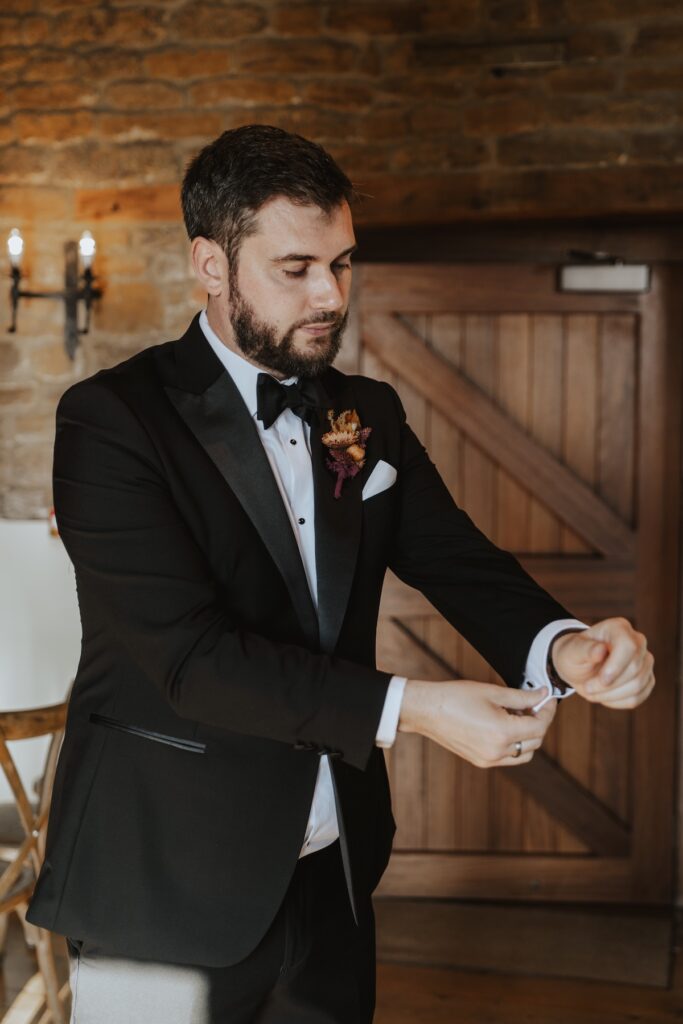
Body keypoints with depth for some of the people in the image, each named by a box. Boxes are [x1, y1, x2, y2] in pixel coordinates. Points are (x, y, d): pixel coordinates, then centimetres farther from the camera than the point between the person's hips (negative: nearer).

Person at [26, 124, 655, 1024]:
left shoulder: (368, 413, 7)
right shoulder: (113, 418, -13)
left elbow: (459, 561, -1)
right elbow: (191, 654, -21)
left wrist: (562, 645, -23)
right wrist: (406, 707, -27)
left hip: (332, 878, 6)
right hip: (172, 893, -5)